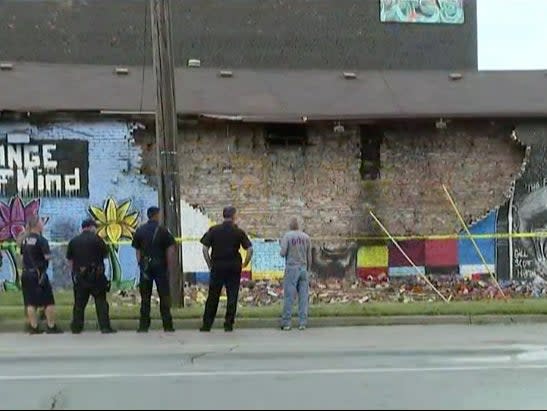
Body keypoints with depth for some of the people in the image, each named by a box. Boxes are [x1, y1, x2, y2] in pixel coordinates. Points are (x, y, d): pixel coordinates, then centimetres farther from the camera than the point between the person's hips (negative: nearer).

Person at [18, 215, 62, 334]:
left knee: (30, 302, 7)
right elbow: (47, 256, -18)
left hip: (26, 274, 7)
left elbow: (22, 254, 16)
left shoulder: (25, 239, 7)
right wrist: (49, 254, 3)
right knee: (49, 301, 2)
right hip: (38, 273, -7)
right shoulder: (41, 240, -14)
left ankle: (33, 327, 9)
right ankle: (51, 326, 3)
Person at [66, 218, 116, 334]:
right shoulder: (96, 239, -6)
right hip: (96, 276, -3)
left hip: (79, 276, 4)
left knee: (79, 302, 11)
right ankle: (105, 327, -3)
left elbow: (70, 259, 11)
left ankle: (76, 327, 14)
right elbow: (106, 254, 1)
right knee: (100, 301, 1)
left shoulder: (73, 241, 6)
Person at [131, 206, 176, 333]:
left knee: (145, 297, 7)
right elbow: (170, 250, -6)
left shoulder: (140, 230, 6)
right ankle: (167, 325, 3)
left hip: (145, 266, 3)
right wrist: (170, 267, 1)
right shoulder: (162, 230, -4)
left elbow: (137, 250, 7)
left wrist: (140, 264, 13)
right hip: (160, 265, -3)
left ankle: (143, 325, 5)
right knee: (164, 296, 4)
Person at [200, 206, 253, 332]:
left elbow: (205, 248, -3)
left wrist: (210, 264, 6)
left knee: (212, 297, 8)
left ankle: (207, 324, 9)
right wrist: (245, 263, 8)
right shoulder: (239, 232, -1)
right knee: (232, 297, 6)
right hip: (234, 267, -1)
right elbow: (250, 249, -6)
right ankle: (228, 324, 5)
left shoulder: (214, 230, 1)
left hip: (217, 266, 1)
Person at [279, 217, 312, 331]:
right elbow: (309, 256, 8)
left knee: (289, 297, -1)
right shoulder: (306, 237, 6)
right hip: (303, 268, 3)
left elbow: (282, 253, -9)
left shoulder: (287, 236, -3)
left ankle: (286, 323, -1)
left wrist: (282, 252, 14)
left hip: (291, 268, -3)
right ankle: (302, 323, 2)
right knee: (303, 296, 4)